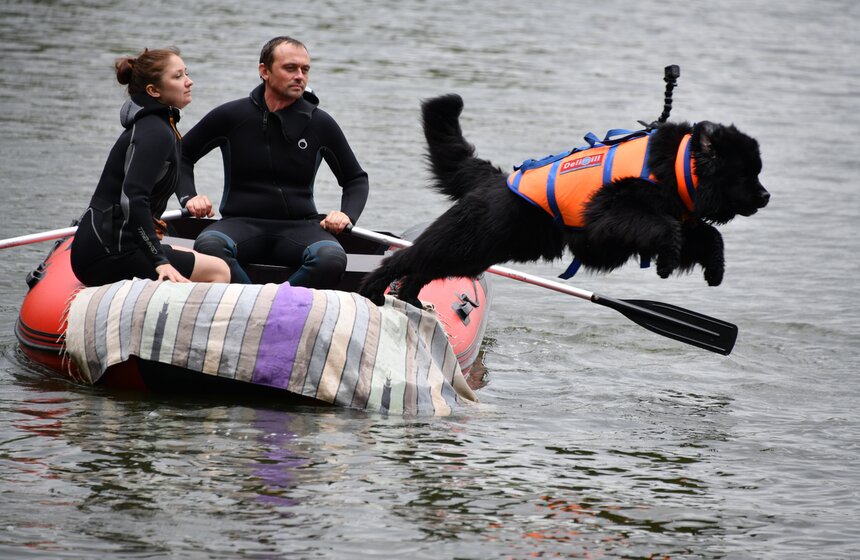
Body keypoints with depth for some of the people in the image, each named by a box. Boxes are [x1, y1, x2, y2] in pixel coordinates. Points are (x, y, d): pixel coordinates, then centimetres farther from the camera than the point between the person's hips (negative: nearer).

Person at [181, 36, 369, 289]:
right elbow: (182, 154, 16)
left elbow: (356, 179, 18)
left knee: (331, 258, -34)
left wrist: (347, 215, -1)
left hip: (299, 225, 1)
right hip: (242, 222, 0)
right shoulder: (231, 116, 4)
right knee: (208, 246, -35)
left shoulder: (320, 124, 6)